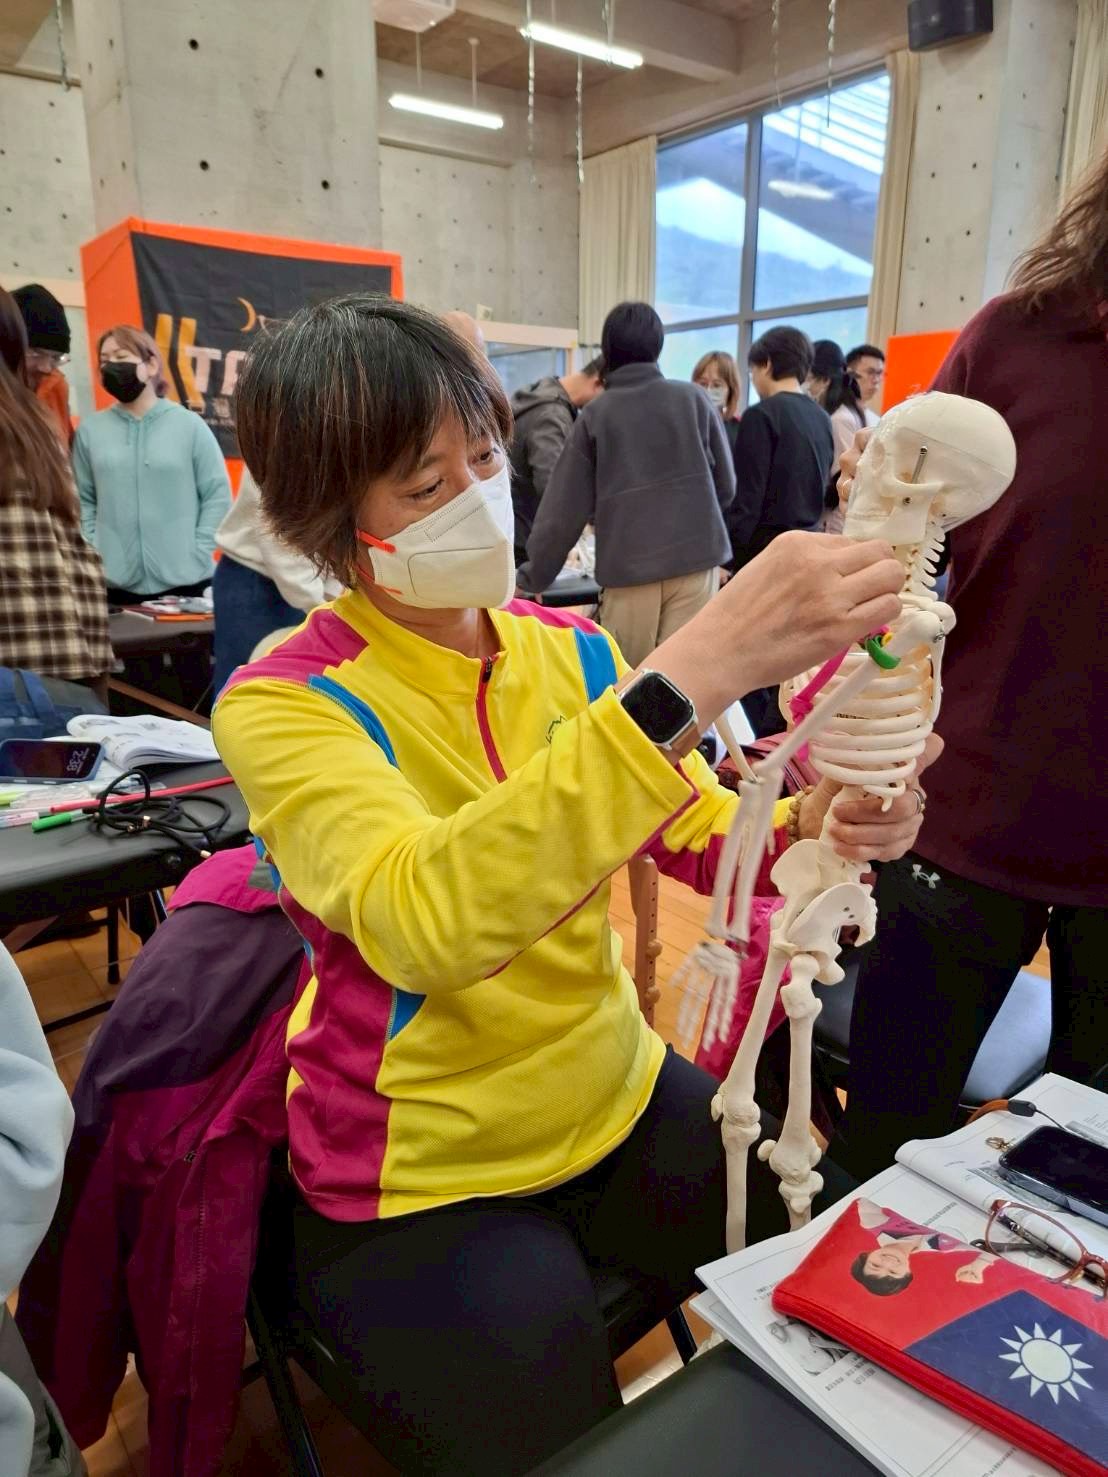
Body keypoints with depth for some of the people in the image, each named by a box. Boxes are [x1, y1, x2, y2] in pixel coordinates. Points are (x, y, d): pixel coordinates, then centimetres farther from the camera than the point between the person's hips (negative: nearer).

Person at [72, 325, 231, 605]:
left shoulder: (189, 424, 3)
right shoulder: (90, 431, 8)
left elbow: (218, 494, 1)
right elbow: (82, 500, 8)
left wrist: (198, 553, -8)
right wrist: (92, 555, -5)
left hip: (185, 580, -1)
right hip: (113, 582, 2)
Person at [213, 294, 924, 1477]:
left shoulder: (572, 652, -3)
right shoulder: (281, 705, -19)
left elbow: (703, 839, -1)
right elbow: (421, 923, -38)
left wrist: (817, 827, -24)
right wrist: (691, 672, -44)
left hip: (619, 1101, 5)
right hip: (420, 1181, -4)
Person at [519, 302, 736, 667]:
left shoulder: (595, 416, 3)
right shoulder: (693, 399, 6)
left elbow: (564, 510, 1)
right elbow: (726, 485, 10)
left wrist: (532, 579, 9)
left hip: (628, 568, -1)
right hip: (695, 559, 1)